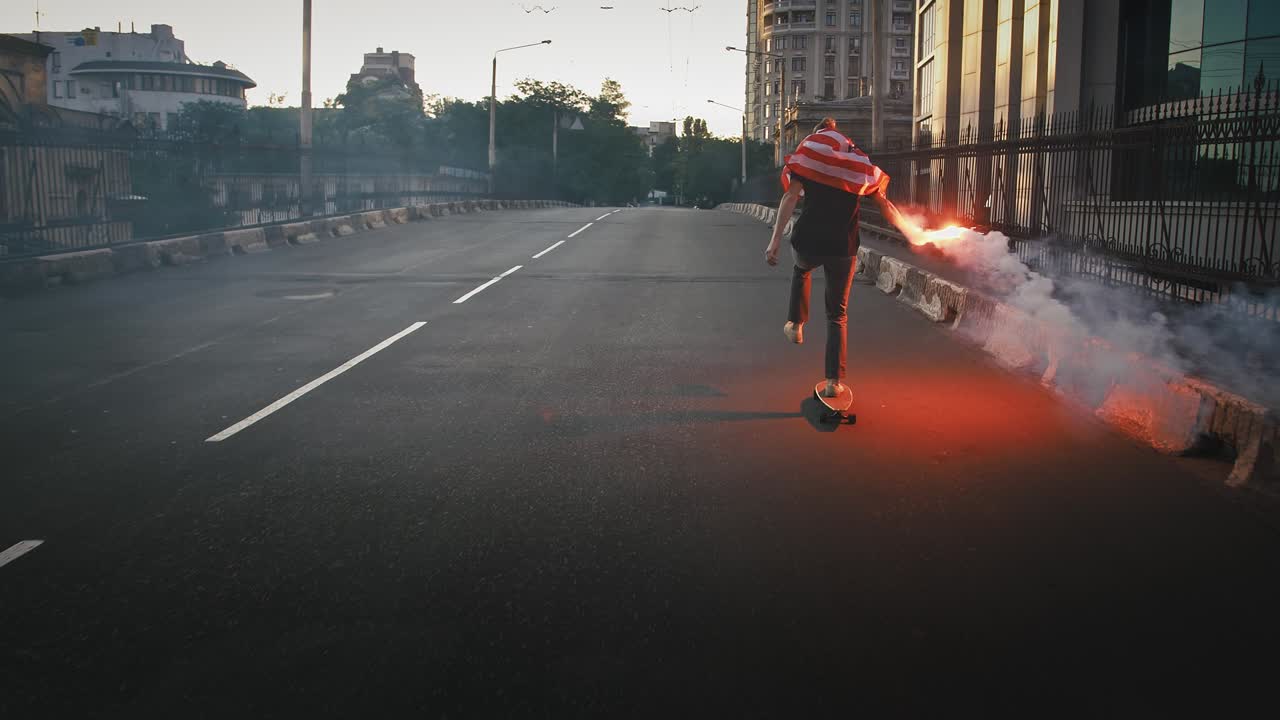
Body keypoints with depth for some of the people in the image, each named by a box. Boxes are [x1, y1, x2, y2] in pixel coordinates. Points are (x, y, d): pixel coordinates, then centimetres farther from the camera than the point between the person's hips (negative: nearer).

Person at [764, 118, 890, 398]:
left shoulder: (808, 154, 5)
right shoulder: (858, 162, 12)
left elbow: (791, 197, -8)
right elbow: (882, 199, 24)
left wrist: (775, 239, -13)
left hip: (808, 241, -1)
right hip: (844, 246, 1)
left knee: (802, 269, 38)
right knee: (838, 314, 11)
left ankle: (796, 323, 28)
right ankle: (834, 380, 4)